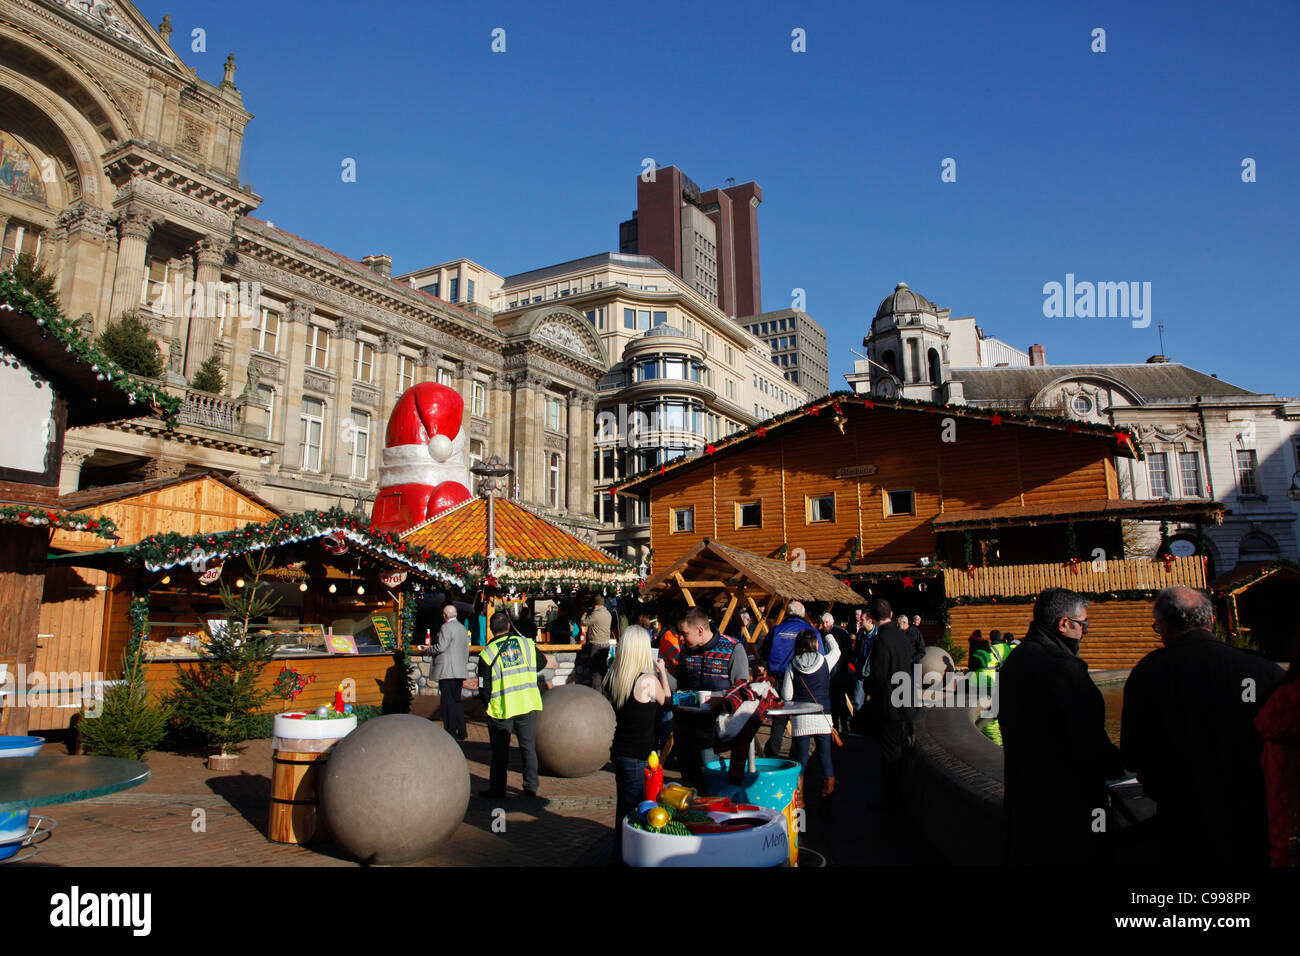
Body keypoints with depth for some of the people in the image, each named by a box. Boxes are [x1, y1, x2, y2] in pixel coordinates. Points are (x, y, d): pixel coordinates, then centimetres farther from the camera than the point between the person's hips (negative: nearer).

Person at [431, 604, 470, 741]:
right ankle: (461, 731, 15)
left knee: (448, 702, -4)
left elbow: (441, 647, -17)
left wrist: (430, 650, 3)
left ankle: (450, 732, -3)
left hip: (447, 671, -8)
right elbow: (466, 650, 18)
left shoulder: (446, 627, -10)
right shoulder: (463, 628, 15)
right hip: (460, 671, 8)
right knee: (457, 700, 14)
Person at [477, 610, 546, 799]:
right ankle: (531, 788, 14)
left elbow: (484, 687, -5)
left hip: (501, 708, -2)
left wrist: (488, 705, 10)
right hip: (528, 705, 2)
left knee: (500, 751, 10)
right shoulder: (526, 643, 1)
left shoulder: (487, 653, -7)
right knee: (529, 748, 12)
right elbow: (541, 664, 17)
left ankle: (497, 789, 16)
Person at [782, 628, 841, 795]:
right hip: (822, 718, 0)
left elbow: (786, 695, -2)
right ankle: (828, 791, 17)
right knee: (825, 757, 10)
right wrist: (828, 636, 39)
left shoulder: (792, 666, -3)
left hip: (800, 719, 0)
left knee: (800, 758, 7)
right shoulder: (825, 662, -3)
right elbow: (836, 650, 21)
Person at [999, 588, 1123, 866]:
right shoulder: (1063, 667, -23)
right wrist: (1116, 766, -1)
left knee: (1026, 855, 17)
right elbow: (1088, 741, -21)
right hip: (1067, 800, -9)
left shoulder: (1014, 662, 7)